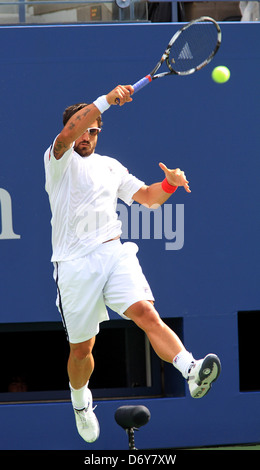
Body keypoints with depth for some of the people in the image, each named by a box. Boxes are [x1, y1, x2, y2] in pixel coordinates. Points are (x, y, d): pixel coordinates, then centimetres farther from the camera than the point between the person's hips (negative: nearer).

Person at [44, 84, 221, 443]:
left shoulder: (110, 166, 22)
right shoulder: (60, 161, 5)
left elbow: (148, 197, 25)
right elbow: (66, 137, -18)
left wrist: (169, 184, 2)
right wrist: (105, 100, -26)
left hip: (114, 254, 2)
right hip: (75, 263, -2)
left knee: (145, 313, -23)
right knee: (82, 348, 5)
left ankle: (193, 373, -43)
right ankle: (80, 401, 35)